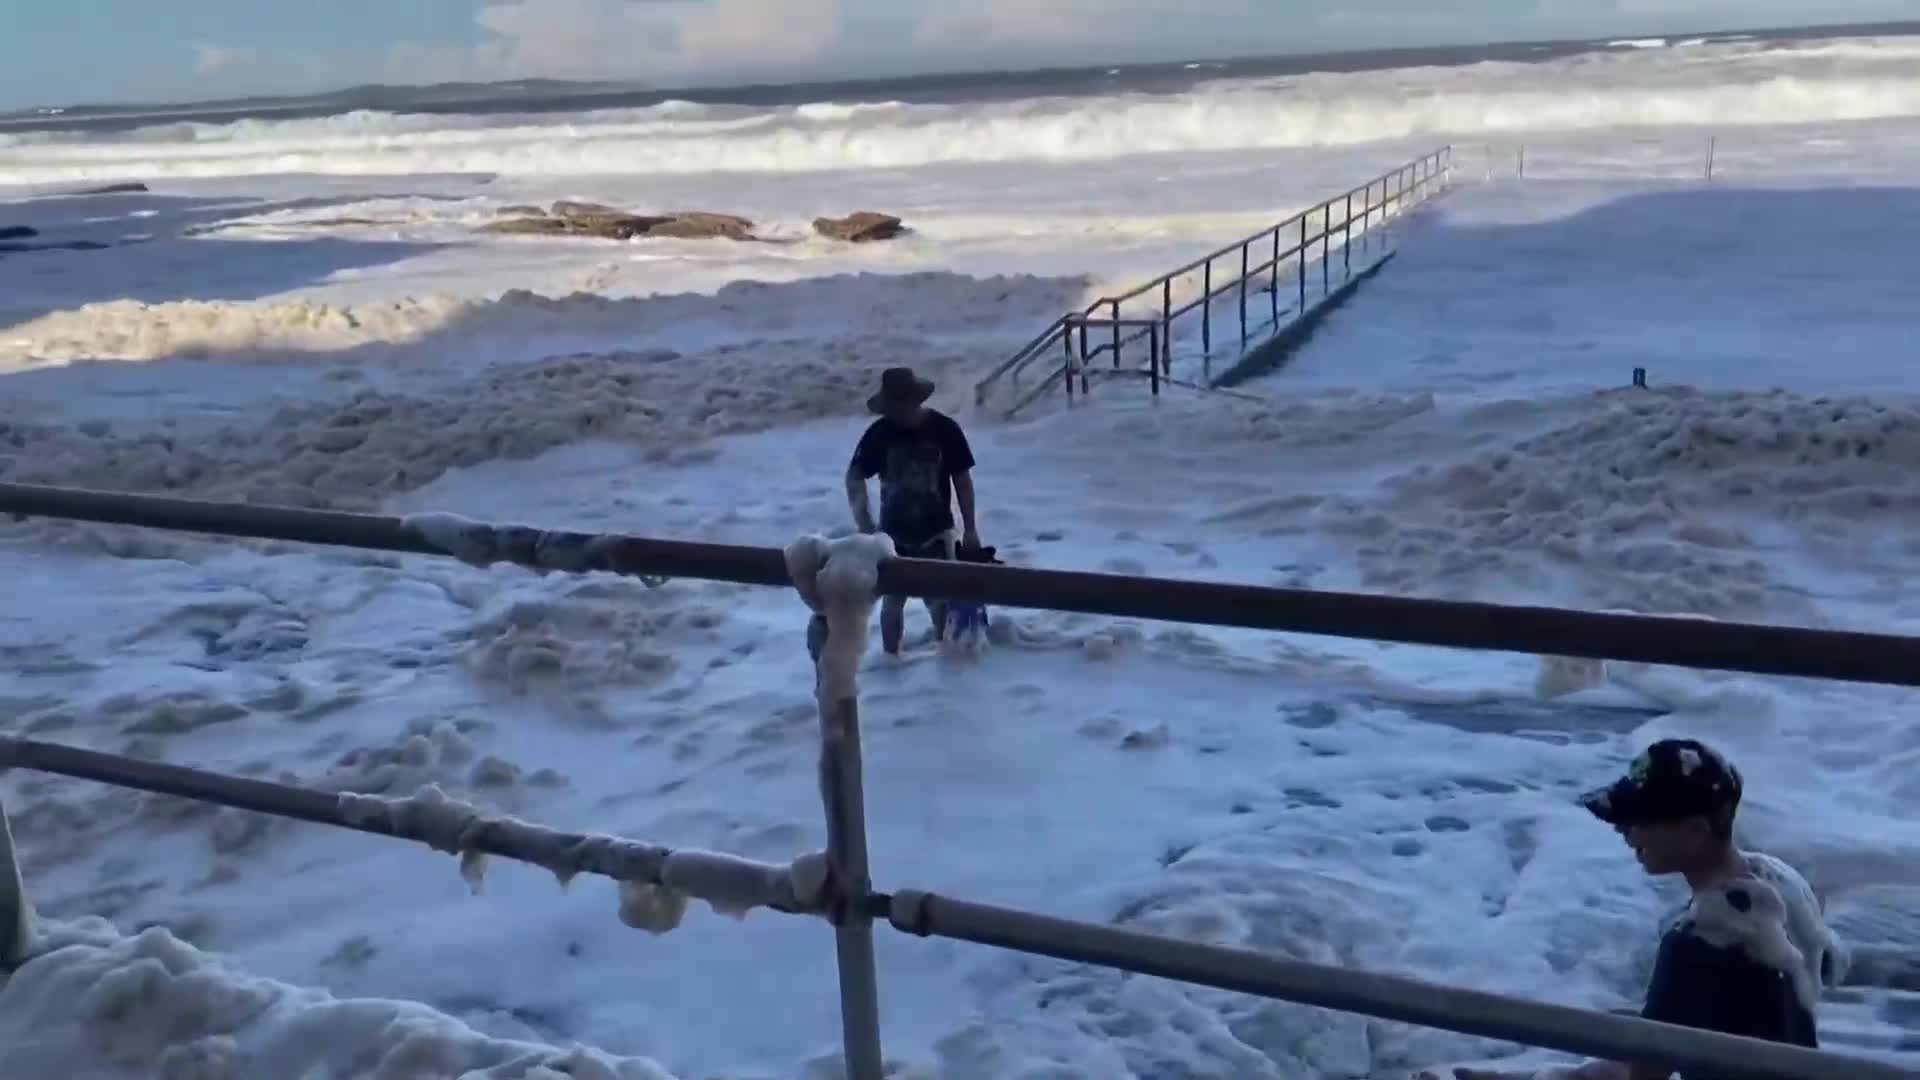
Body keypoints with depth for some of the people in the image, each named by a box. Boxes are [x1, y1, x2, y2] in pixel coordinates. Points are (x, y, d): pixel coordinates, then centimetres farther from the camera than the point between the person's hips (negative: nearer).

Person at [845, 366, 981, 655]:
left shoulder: (945, 429, -12)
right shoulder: (879, 433, -11)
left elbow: (962, 479, -4)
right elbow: (854, 477, -2)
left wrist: (970, 529, -4)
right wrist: (865, 525, -11)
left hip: (935, 532, -1)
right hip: (893, 534, 1)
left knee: (940, 599, 5)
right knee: (893, 600, 10)